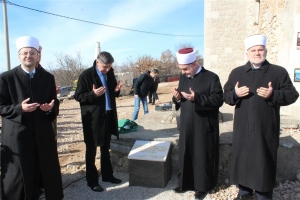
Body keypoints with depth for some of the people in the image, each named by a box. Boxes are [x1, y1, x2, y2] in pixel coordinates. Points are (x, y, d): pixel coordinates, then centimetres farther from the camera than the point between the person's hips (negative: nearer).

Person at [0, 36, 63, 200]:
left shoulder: (48, 77, 7)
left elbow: (55, 103, 10)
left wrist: (50, 107, -13)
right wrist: (20, 108, -21)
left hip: (43, 133, 3)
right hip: (17, 136, -2)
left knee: (51, 173, 12)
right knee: (18, 178, 9)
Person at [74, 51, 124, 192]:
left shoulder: (110, 73, 5)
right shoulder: (86, 75, -12)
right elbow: (77, 96, -11)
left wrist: (116, 90, -7)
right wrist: (93, 94, -26)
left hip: (108, 116, 6)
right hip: (93, 118, -5)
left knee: (106, 148, 18)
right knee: (91, 150, 8)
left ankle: (107, 175, 33)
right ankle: (92, 180, 22)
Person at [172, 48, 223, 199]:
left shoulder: (211, 77, -10)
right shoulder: (183, 78, 8)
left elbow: (218, 100, -15)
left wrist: (197, 98, -26)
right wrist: (177, 98, -10)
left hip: (204, 126, -5)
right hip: (187, 125, 6)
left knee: (202, 156, 6)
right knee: (185, 154, 12)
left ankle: (202, 186, 24)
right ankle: (185, 183, 29)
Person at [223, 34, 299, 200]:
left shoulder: (279, 72, 2)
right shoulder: (236, 73, 8)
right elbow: (226, 96, 8)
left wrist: (273, 95, -18)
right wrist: (235, 94, -15)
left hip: (266, 129, -2)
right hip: (243, 128, 2)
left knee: (264, 162, 6)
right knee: (242, 159, 12)